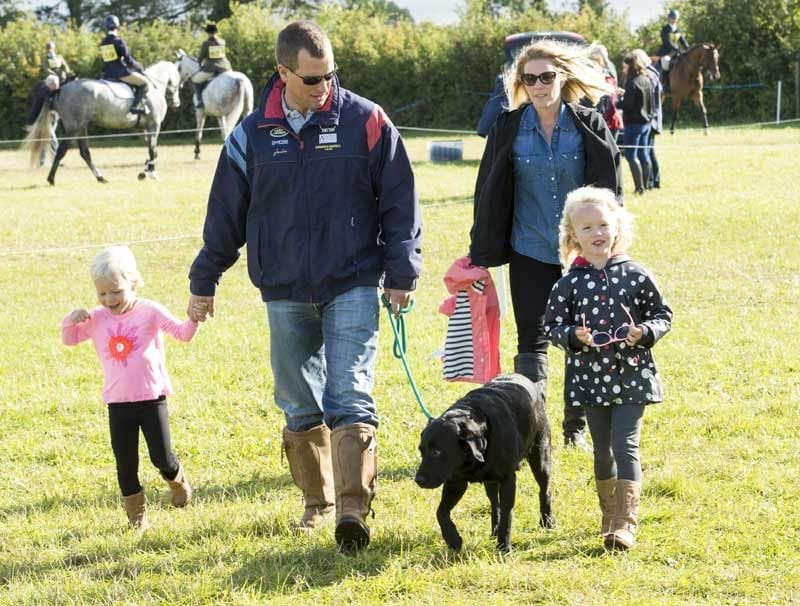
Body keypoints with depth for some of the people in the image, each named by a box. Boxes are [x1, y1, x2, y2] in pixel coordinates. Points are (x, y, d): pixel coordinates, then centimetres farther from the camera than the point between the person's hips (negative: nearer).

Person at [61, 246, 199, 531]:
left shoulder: (149, 311, -5)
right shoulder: (96, 319, 3)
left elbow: (182, 333, -9)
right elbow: (69, 339, 11)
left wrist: (193, 319, -30)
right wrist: (70, 321, -11)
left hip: (151, 398, -2)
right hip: (118, 403, 3)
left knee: (162, 459, -2)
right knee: (126, 465, 5)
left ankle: (177, 480, 32)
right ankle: (136, 515, 19)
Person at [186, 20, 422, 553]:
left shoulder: (366, 122, -4)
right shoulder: (253, 135, 2)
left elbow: (399, 202, 0)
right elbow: (226, 214, 11)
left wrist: (401, 273, -2)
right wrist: (204, 281, 15)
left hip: (353, 288, -3)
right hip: (286, 293, 3)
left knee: (351, 399, -13)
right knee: (300, 408, 10)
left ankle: (354, 509, -18)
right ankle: (318, 502, 25)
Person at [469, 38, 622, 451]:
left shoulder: (589, 127, -3)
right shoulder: (508, 129, -1)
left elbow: (611, 190, 1)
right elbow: (489, 194, 3)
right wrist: (481, 255, 3)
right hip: (530, 252, 0)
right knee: (532, 343, -2)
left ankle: (576, 428, 20)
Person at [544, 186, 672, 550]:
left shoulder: (635, 275, -3)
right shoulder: (570, 283, -1)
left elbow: (663, 315, 4)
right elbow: (552, 324, 4)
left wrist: (645, 331, -15)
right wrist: (573, 336, -16)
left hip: (631, 376, -2)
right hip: (591, 378, 2)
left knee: (625, 445, -11)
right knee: (602, 450, 13)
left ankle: (625, 523, -13)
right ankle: (609, 516, 28)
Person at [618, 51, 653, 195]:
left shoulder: (633, 83, -17)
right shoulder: (647, 80, 10)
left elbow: (628, 105, -21)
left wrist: (618, 102, -3)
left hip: (634, 122, -9)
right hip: (646, 122, 9)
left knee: (631, 154, -5)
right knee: (643, 153, 13)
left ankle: (639, 187, -11)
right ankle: (644, 185, 16)